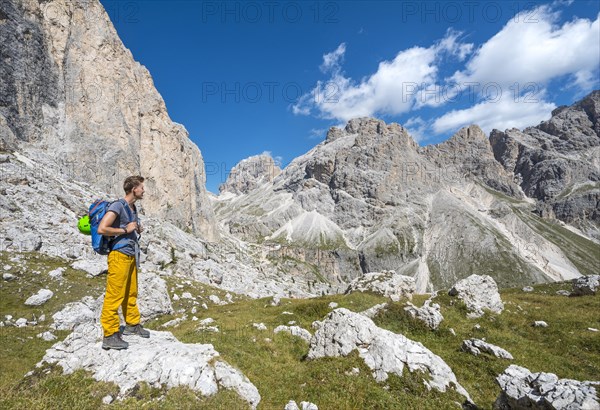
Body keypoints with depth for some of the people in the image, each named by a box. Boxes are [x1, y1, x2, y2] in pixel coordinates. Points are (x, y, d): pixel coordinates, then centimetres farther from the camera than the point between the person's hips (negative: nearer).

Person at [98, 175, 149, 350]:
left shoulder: (133, 207, 14)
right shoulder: (117, 206, -13)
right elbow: (101, 229, -21)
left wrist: (137, 229, 9)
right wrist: (125, 230, -15)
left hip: (131, 255, 9)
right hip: (119, 255, -9)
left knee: (131, 292, 16)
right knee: (114, 295, -4)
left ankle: (132, 324, 29)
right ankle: (110, 335, 4)